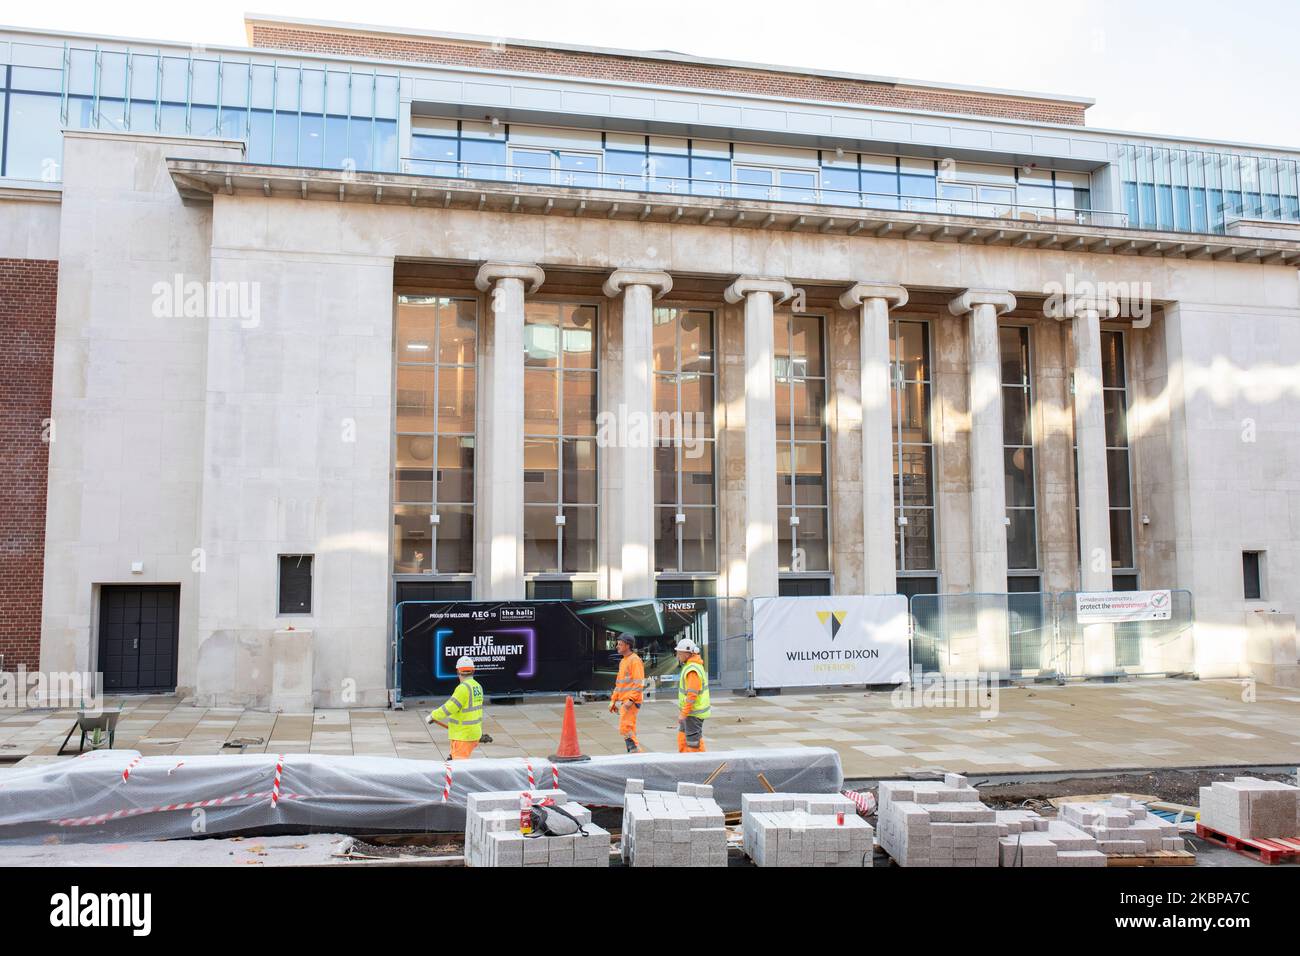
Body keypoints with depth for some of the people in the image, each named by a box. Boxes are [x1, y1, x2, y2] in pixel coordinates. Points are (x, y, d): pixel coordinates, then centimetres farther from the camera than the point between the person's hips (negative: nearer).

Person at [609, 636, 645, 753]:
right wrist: (613, 700, 21)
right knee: (629, 730, 10)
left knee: (625, 728, -14)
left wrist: (631, 700, -25)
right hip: (623, 702, 10)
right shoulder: (623, 661, 19)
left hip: (631, 702, -10)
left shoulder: (635, 660, -11)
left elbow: (639, 683, -19)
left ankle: (637, 751, -10)